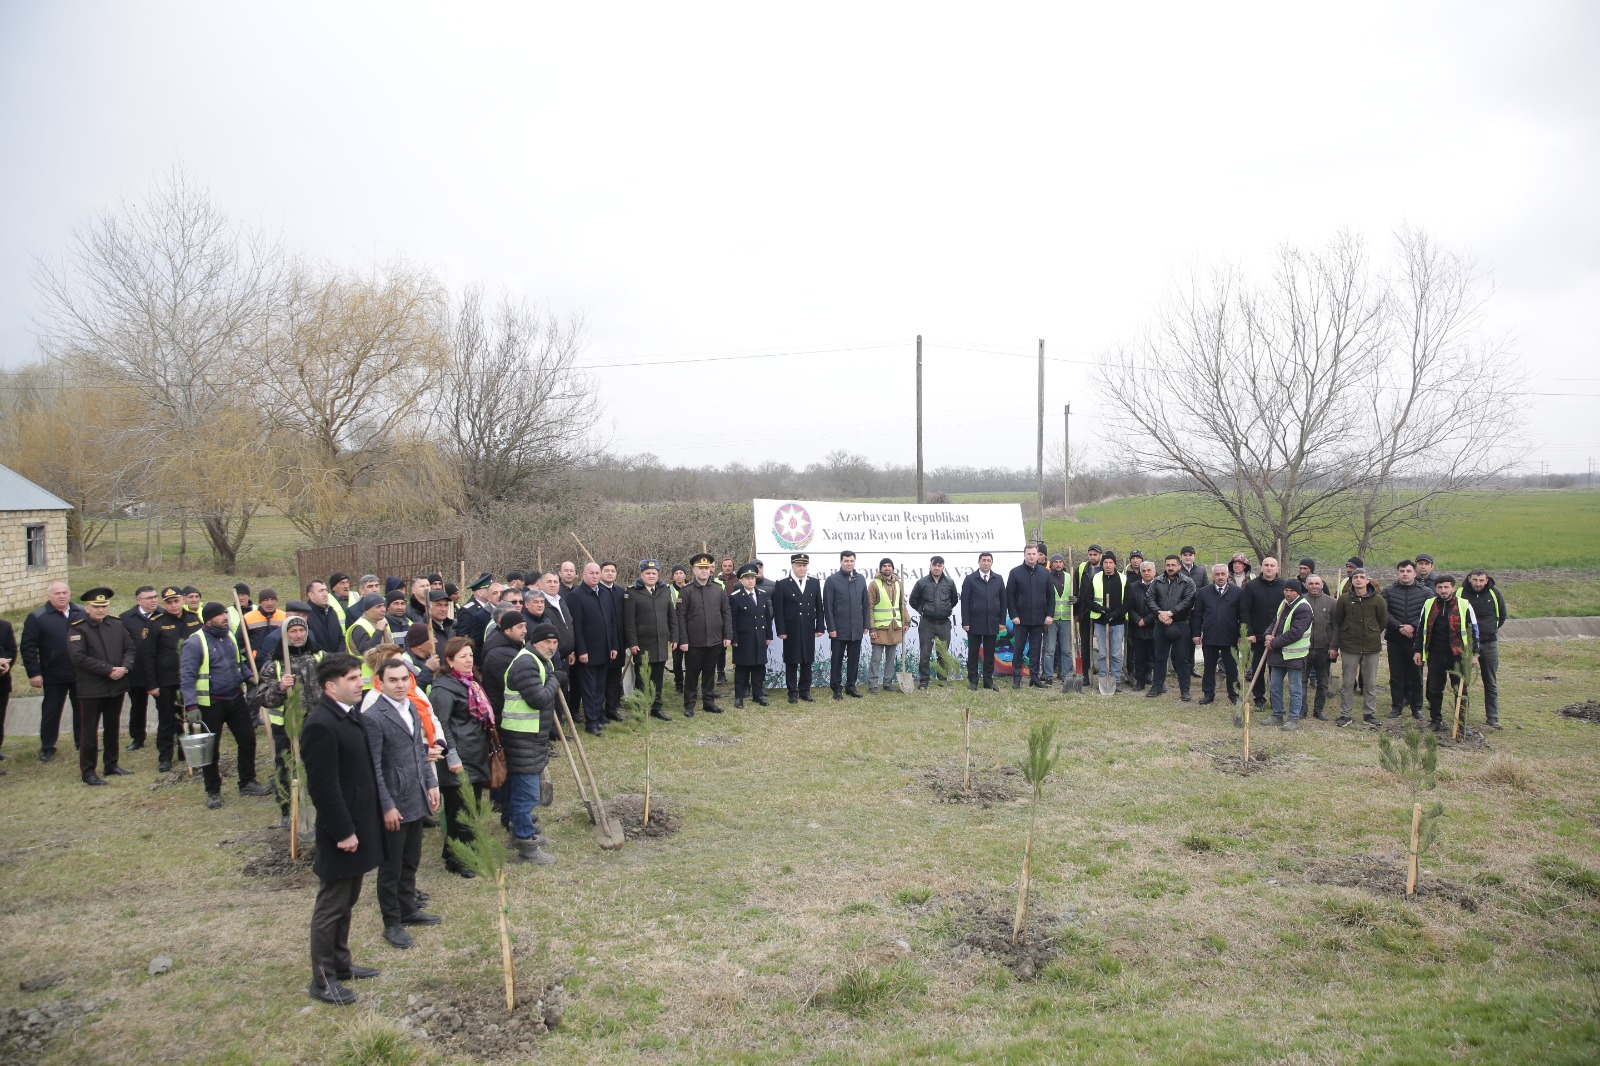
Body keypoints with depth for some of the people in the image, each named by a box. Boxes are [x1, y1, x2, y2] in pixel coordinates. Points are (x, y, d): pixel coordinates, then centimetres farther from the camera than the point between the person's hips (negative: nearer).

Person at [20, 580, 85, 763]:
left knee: (81, 710, 12)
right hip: (53, 677, -3)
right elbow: (28, 647, -7)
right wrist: (33, 673, -12)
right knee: (51, 712, 7)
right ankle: (47, 748, 18)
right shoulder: (37, 617, -6)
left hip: (81, 674, 3)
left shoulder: (83, 614, 4)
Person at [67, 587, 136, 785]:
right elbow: (79, 657, -17)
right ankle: (87, 771, 9)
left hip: (117, 686, 5)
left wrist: (125, 667, -13)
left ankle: (112, 765, 26)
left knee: (113, 728, 15)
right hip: (91, 689, -5)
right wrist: (108, 670, -19)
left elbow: (131, 649, 7)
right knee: (89, 730, 1)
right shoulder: (77, 628, -8)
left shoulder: (117, 624, 7)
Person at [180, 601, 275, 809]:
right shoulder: (195, 642, -15)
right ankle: (213, 791, 19)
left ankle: (247, 782, 24)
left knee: (248, 740, 9)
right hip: (211, 703, -6)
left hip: (235, 699, 6)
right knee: (211, 748, 5)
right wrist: (191, 706, -26)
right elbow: (187, 676, -19)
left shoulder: (228, 637, 7)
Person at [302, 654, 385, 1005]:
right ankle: (322, 980, 17)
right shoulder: (321, 725, -23)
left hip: (359, 824, 9)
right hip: (341, 831, -9)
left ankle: (341, 963, 34)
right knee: (331, 906, 4)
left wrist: (360, 826, 17)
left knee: (346, 901, 21)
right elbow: (324, 787, -23)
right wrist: (343, 832, -20)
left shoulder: (349, 714, 7)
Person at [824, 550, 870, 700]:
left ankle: (851, 686, 20)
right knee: (837, 659, 5)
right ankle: (836, 688, 13)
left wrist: (866, 625, 7)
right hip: (839, 629, -4)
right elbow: (828, 606, -6)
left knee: (854, 659, 9)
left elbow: (865, 604, 11)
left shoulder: (860, 579, 8)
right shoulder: (832, 580, -5)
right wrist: (831, 628, -10)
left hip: (857, 629, 4)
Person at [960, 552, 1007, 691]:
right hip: (975, 623, -2)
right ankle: (972, 681, 11)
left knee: (990, 654, 7)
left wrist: (1002, 621, 3)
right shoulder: (970, 579, -1)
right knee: (973, 653, 3)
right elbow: (965, 602, -4)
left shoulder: (998, 579, 7)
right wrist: (965, 622, -9)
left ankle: (988, 681, 15)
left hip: (992, 624, 2)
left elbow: (1003, 601, 9)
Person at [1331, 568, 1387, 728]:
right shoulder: (1344, 599, -3)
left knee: (1370, 683, 9)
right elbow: (1337, 623, 6)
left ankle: (1369, 714, 20)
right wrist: (1335, 646, 8)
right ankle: (1346, 715, 13)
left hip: (1371, 647, 0)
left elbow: (1383, 622, 8)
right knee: (1347, 683, 6)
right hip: (1349, 648, 0)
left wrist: (1372, 635, 9)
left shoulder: (1378, 599, -4)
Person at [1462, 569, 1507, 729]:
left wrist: (1491, 629, 6)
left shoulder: (1494, 594, -2)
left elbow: (1502, 616, 13)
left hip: (1489, 643, 1)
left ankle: (1492, 718, 13)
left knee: (1491, 684, 7)